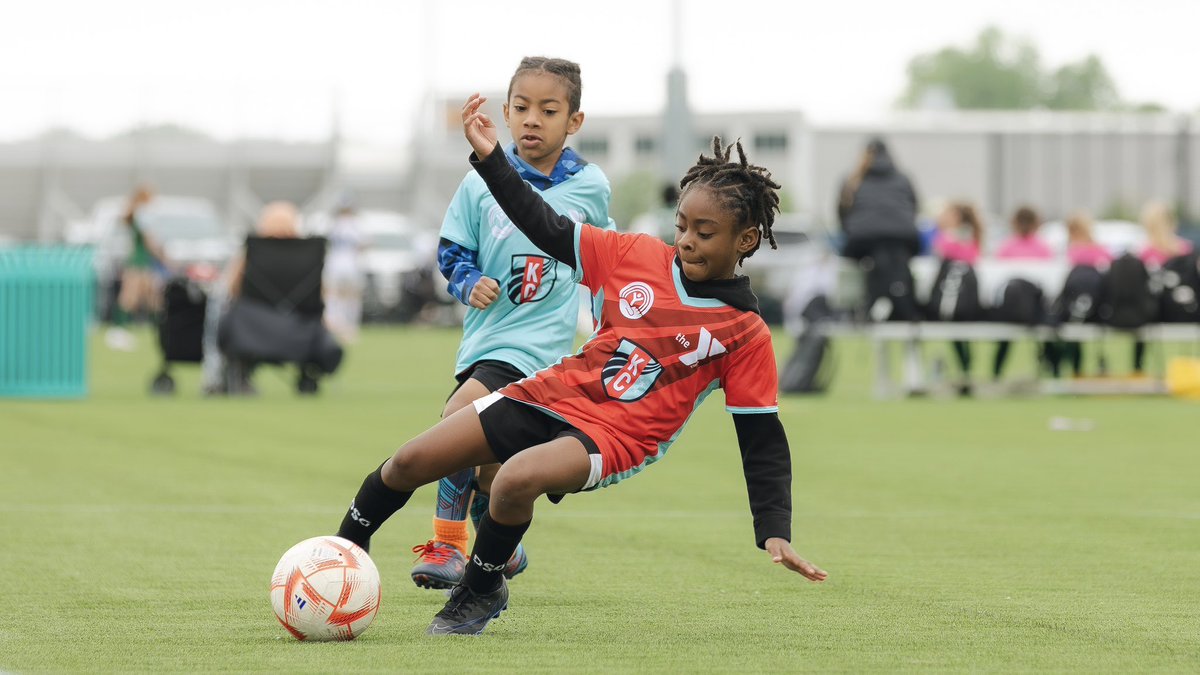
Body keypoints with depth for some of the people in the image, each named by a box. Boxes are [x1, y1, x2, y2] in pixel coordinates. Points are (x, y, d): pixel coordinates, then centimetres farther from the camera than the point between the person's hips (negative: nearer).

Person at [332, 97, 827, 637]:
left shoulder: (745, 333, -7)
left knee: (517, 479, -34)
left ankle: (481, 592, -6)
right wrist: (490, 158, 0)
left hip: (615, 437, -5)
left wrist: (775, 532, -12)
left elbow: (763, 440, -4)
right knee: (411, 463, 0)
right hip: (553, 393, 5)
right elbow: (551, 232, 9)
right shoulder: (638, 256, 2)